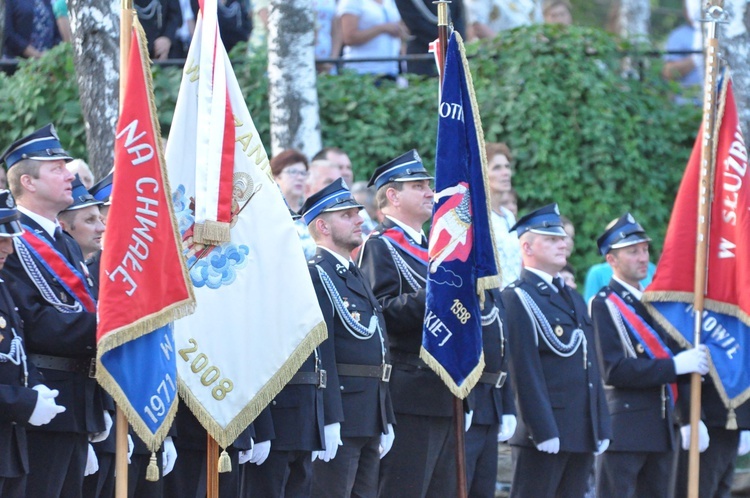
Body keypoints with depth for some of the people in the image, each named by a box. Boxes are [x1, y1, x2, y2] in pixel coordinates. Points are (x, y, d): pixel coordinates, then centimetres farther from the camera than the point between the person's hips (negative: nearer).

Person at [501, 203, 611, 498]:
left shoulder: (574, 300, 21)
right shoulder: (518, 298, -7)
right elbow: (526, 372, -14)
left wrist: (602, 428, 13)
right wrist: (543, 431, -20)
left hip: (583, 435, 8)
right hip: (544, 434, -8)